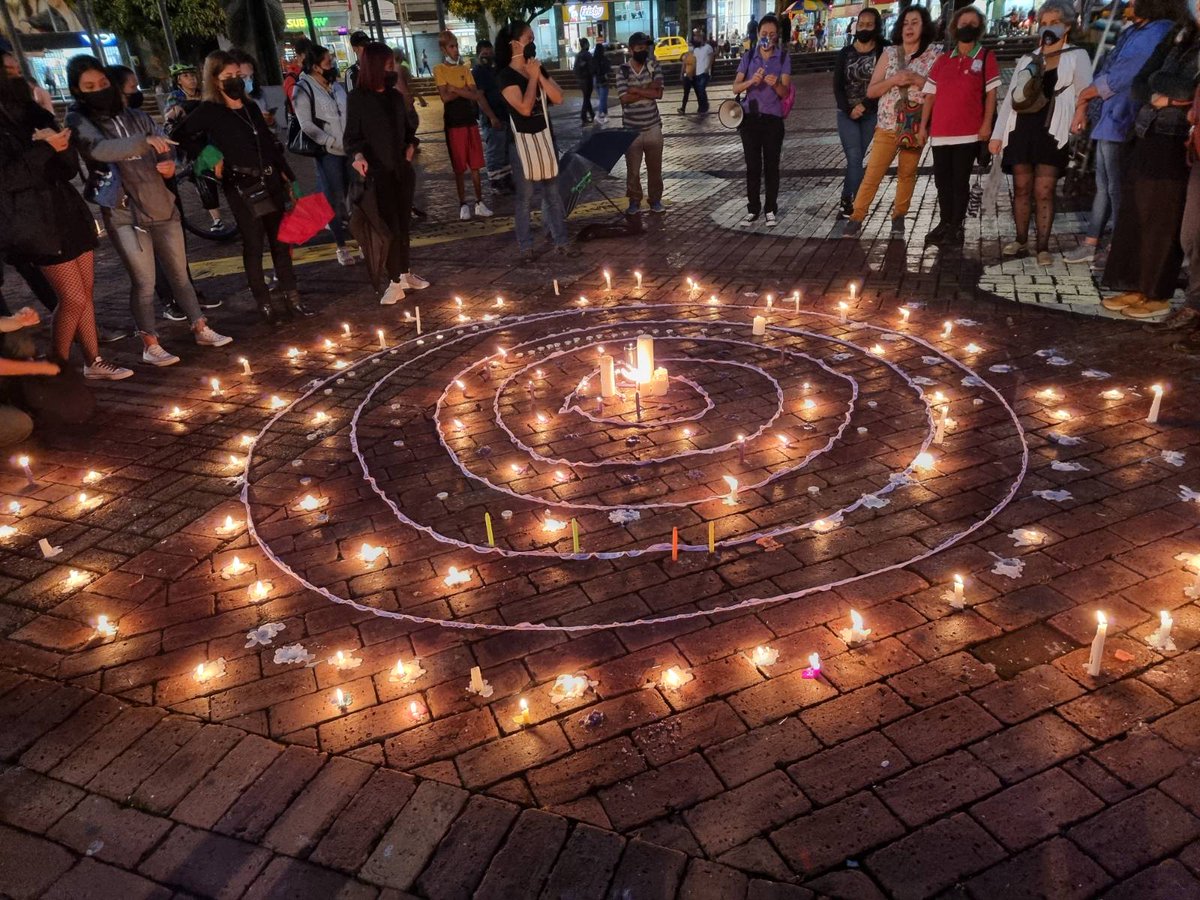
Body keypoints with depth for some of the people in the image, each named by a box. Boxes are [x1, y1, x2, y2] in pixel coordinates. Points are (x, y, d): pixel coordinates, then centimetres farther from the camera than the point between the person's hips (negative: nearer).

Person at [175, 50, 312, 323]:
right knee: (254, 245, 1)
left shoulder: (251, 106, 12)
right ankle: (264, 304, 9)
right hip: (242, 188, -5)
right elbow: (181, 136, -3)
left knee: (281, 240, 7)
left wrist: (289, 177, 13)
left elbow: (271, 144, 15)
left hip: (271, 182, 5)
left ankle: (292, 299, 14)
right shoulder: (209, 112, -5)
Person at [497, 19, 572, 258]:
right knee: (525, 197, 2)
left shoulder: (539, 69, 8)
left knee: (552, 193, 10)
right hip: (522, 142, -6)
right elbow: (525, 108, -23)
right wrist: (533, 77, -15)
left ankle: (560, 241, 17)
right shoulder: (506, 76, -12)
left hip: (545, 139, 6)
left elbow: (558, 98, -1)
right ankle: (526, 246, 12)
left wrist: (539, 75, -10)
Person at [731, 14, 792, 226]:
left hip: (773, 118, -1)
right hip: (750, 117, 1)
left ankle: (770, 210, 6)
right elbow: (735, 87, -3)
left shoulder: (783, 58, 0)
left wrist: (775, 84, -29)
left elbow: (785, 92, -7)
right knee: (752, 165, 3)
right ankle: (753, 209, 9)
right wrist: (751, 81, -23)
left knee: (771, 165, 1)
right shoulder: (748, 57, 4)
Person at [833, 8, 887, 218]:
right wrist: (849, 110, -10)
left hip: (871, 114, 0)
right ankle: (849, 201, -5)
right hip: (847, 113, 1)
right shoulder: (845, 52, 4)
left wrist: (864, 106, -15)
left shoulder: (884, 52, -2)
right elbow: (837, 85, 1)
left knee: (855, 158, 2)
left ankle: (847, 201, 10)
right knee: (854, 158, -8)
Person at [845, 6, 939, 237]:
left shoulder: (933, 55, 0)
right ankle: (856, 217, 1)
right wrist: (894, 80, -14)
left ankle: (899, 217, 21)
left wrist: (917, 79, -16)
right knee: (872, 174, -5)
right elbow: (871, 91, 3)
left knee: (907, 174, 9)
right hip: (887, 125, 0)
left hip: (915, 127, 0)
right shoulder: (889, 53, 4)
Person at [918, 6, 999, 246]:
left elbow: (990, 93, -1)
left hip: (969, 132, -4)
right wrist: (923, 126, 7)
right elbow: (930, 95, 13)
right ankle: (944, 224, 19)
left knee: (961, 181, -1)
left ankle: (956, 227, 6)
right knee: (942, 180, 8)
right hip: (940, 132, 4)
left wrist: (986, 124, -10)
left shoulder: (986, 58, 3)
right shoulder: (942, 60, 12)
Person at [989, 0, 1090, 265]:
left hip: (1051, 132, -3)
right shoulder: (1027, 60, 18)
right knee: (1021, 189, 5)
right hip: (1021, 130, 4)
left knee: (1043, 192, -7)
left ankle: (1043, 246, -1)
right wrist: (997, 133, 7)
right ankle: (1021, 240, 16)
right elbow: (1009, 98, 16)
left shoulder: (1076, 57, 7)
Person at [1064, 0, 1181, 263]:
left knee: (1116, 190, -2)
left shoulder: (1158, 34, -14)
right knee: (1103, 186, 14)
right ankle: (1090, 244, 22)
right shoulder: (1134, 31, 14)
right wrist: (1083, 107, 10)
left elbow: (1119, 77, -16)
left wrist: (1084, 96, -4)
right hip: (1108, 121, 9)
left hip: (1121, 124, -9)